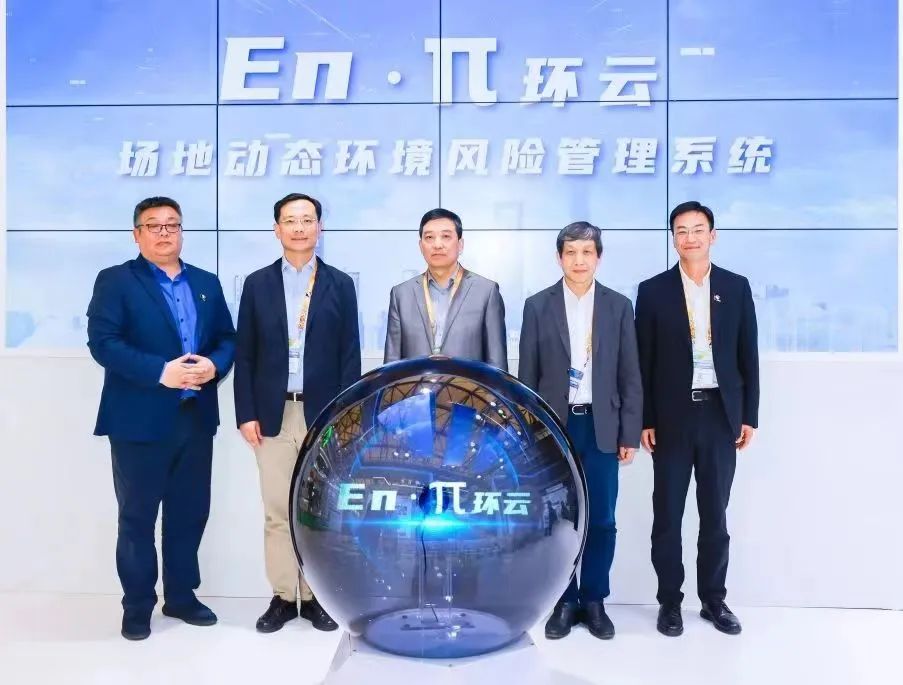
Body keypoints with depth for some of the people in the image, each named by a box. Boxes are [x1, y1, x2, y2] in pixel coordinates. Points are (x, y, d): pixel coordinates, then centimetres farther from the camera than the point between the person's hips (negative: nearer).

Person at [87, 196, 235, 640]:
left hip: (196, 418, 5)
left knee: (190, 512, 12)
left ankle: (181, 596, 28)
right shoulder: (115, 281, -1)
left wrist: (214, 365, -10)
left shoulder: (207, 284, 14)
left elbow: (227, 338, 12)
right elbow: (102, 342, -12)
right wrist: (161, 371, -21)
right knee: (137, 516, 6)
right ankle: (137, 607, 21)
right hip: (140, 420, -4)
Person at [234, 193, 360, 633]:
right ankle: (283, 597, 19)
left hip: (323, 413, 0)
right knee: (277, 512, 6)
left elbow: (349, 355, 1)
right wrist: (246, 414, -3)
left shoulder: (340, 284, 4)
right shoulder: (257, 284, 6)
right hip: (273, 414, 1)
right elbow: (244, 355, 4)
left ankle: (315, 596, 21)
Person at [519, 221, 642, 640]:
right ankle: (565, 601, 21)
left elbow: (630, 377, 4)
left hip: (602, 427, 1)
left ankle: (594, 601, 23)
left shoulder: (619, 306, 3)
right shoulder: (538, 306, 1)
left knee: (600, 520, 7)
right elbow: (527, 376, 2)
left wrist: (630, 434, -1)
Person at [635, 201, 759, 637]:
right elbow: (643, 362, -1)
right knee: (667, 514, 6)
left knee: (715, 513, 11)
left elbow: (747, 356, 6)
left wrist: (749, 415, 2)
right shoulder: (653, 290, 0)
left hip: (721, 414, 1)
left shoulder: (736, 287, 5)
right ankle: (670, 601, 19)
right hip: (672, 416, -1)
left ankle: (713, 598, 25)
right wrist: (644, 419, -4)